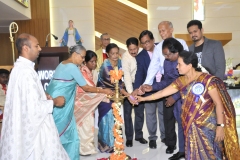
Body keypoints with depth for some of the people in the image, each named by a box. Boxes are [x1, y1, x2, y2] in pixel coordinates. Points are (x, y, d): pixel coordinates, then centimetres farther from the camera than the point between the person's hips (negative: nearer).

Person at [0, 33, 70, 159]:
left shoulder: (19, 67, 6)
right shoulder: (26, 72, -25)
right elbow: (34, 107, -28)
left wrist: (43, 96, 7)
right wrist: (54, 102, -13)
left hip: (22, 124, 10)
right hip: (31, 127, -10)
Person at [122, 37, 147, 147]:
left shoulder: (142, 53, -10)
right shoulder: (125, 57, -21)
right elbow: (126, 75, -30)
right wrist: (130, 92, -39)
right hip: (128, 86, -3)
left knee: (140, 112, 11)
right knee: (127, 113, 4)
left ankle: (139, 135, 27)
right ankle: (129, 137, 17)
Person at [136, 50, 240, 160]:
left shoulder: (207, 80, -14)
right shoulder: (181, 81, 2)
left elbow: (219, 103, -13)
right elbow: (162, 93, 8)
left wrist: (220, 126, -16)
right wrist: (143, 99, 9)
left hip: (208, 125, -5)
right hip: (192, 126, 5)